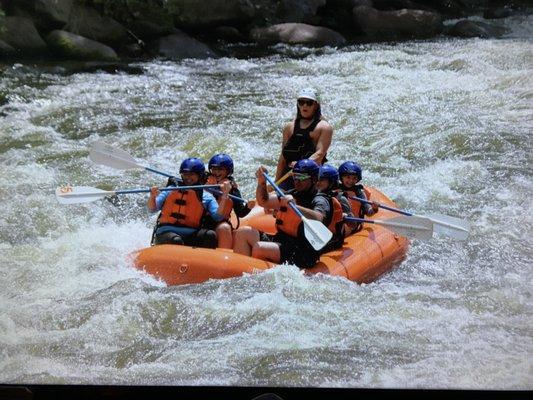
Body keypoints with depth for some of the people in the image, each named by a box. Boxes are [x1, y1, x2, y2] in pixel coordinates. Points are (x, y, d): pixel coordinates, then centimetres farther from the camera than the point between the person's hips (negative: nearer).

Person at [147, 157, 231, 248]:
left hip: (191, 235, 1)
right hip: (167, 232, -1)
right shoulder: (171, 190, 18)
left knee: (210, 235, -29)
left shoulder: (206, 197, 16)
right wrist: (152, 197, -10)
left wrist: (224, 196, -12)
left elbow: (218, 217, 0)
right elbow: (152, 209, 12)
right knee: (176, 241, -36)